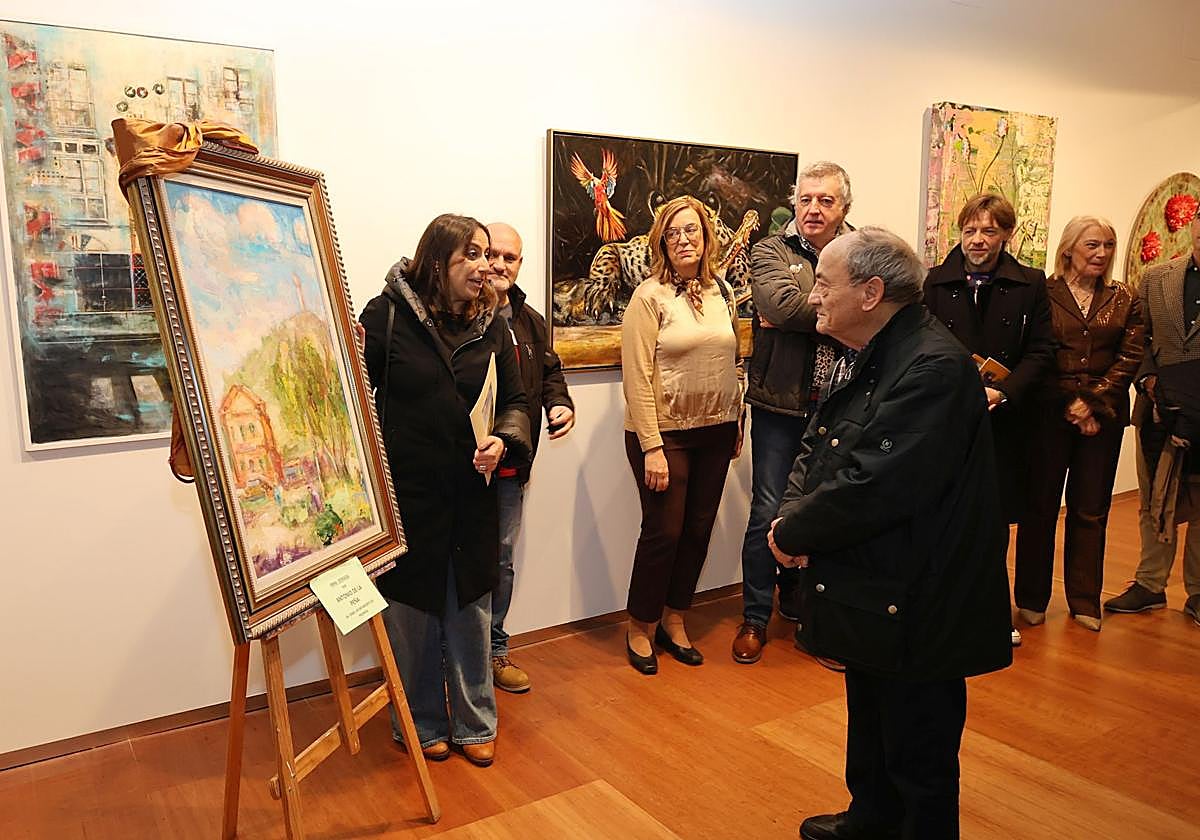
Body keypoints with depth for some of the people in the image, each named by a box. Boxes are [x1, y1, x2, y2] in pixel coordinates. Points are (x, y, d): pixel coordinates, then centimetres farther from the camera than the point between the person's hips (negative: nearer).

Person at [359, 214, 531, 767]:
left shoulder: (491, 324, 4)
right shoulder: (386, 316, -8)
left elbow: (514, 399, 9)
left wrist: (504, 438, -11)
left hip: (471, 493, 4)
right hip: (405, 492, -3)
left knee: (470, 611, 14)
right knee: (411, 612, 10)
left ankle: (475, 723, 32)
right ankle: (423, 724, 31)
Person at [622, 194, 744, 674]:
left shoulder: (722, 292, 7)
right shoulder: (649, 296, -9)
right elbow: (637, 377, -14)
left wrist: (738, 424, 12)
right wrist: (652, 448, -17)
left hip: (715, 432, 5)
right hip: (665, 433, -5)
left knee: (699, 530, 11)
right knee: (664, 531, 1)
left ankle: (674, 621, 29)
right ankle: (640, 628, 21)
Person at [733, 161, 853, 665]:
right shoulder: (771, 252, -1)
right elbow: (784, 303, -21)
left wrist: (801, 316, -17)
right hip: (780, 404, -3)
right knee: (769, 511, 2)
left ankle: (798, 604, 35)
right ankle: (755, 618, 18)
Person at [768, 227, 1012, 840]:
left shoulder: (934, 368, -26)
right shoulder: (861, 359, 6)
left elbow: (873, 488, -31)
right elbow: (815, 450, 11)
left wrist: (794, 534, -16)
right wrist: (792, 513, -9)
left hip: (914, 614, -10)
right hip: (869, 595, 10)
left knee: (919, 764, 10)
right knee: (869, 726, 29)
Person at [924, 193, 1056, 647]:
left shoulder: (1030, 284, 3)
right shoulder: (934, 282, 3)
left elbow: (1041, 352, 0)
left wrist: (1003, 391, -15)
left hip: (1003, 419, 1)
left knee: (996, 518, 11)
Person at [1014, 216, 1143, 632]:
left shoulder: (1124, 300, 9)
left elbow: (1129, 358, 2)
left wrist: (1094, 404, -10)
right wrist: (1070, 404, -11)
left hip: (1104, 416, 3)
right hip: (1050, 413, -3)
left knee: (1091, 510, 9)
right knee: (1041, 505, 3)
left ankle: (1085, 600, 20)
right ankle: (1031, 597, 15)